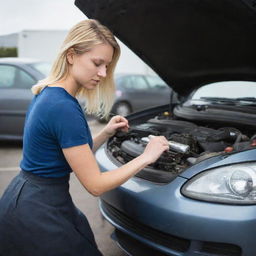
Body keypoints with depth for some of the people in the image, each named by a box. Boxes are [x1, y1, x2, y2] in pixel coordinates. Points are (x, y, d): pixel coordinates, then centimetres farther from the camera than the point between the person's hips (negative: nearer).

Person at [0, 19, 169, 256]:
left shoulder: (49, 95, 5)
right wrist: (145, 158, -10)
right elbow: (95, 184, -18)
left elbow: (78, 158, 13)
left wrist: (106, 134, 3)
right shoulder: (64, 108, -24)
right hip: (37, 214, -9)